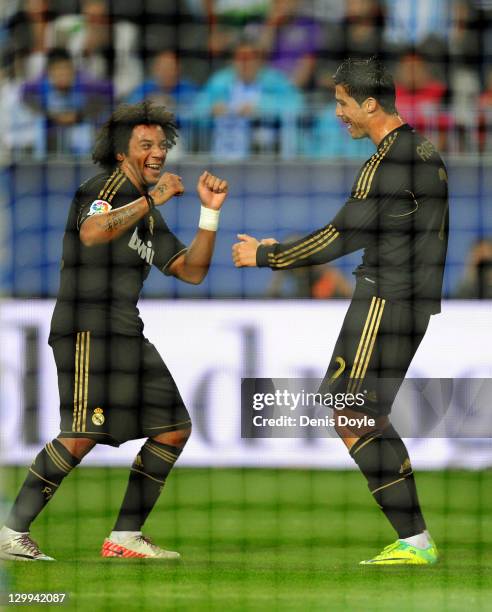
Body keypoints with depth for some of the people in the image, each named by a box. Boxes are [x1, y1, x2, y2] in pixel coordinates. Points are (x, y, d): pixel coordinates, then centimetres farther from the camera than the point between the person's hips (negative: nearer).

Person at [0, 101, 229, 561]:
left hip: (126, 334, 10)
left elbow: (191, 271, 18)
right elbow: (92, 232, -28)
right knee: (83, 434, -21)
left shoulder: (149, 218, 22)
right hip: (87, 328, -10)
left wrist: (210, 212, 9)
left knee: (174, 428, 6)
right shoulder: (107, 189, -5)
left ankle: (125, 537, 9)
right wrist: (150, 200, -23)